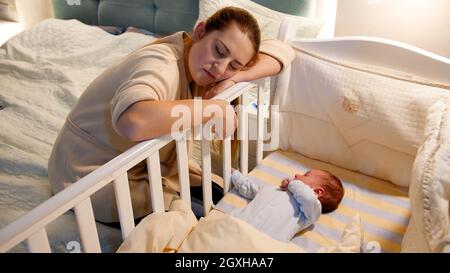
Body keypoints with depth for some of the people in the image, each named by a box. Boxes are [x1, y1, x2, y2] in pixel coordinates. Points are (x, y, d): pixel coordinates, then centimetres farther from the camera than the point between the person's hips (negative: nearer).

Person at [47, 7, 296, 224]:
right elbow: (133, 121, -55)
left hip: (146, 162, 8)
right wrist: (215, 108, -42)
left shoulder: (198, 60, -7)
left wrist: (236, 77, -25)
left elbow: (281, 50, -6)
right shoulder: (162, 65, -32)